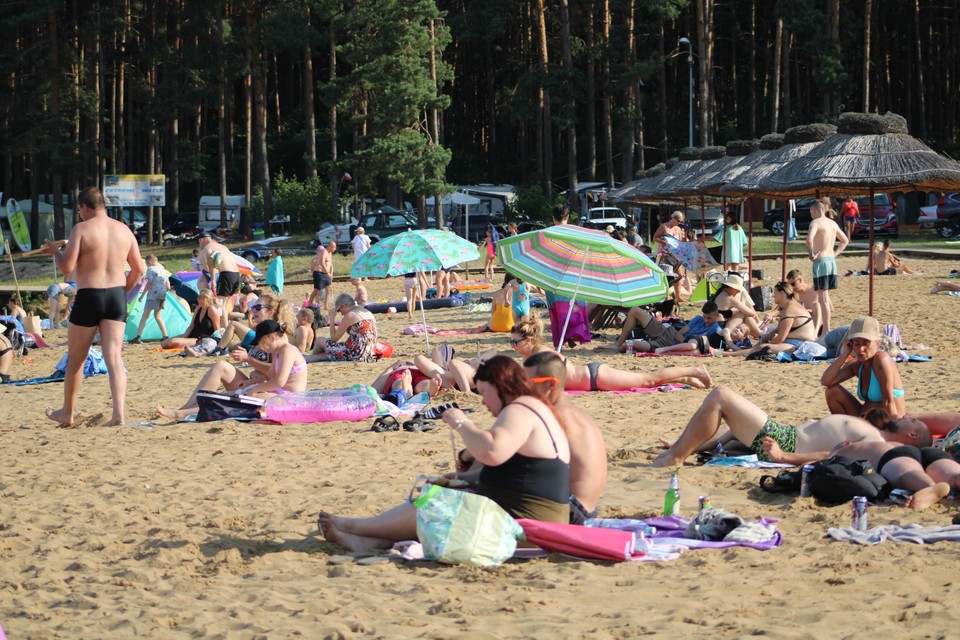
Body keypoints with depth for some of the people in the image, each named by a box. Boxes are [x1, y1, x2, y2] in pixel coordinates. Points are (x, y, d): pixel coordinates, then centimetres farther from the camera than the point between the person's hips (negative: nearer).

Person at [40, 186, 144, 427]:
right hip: (117, 297, 4)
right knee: (114, 357, -1)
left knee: (75, 359, 12)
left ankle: (67, 413, 25)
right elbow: (138, 269, 10)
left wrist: (55, 251, 7)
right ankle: (119, 413, -15)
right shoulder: (124, 229, 7)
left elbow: (67, 267, -13)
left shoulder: (82, 229, -8)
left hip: (89, 298, -4)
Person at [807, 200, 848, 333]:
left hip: (821, 262, -8)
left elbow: (809, 239, -28)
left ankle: (826, 331, -7)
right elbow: (845, 240, 26)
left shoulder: (816, 222, -10)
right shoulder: (833, 223, 14)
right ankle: (826, 328, 25)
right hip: (832, 261, 8)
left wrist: (811, 254, -13)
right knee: (825, 296, 19)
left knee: (823, 299, -6)